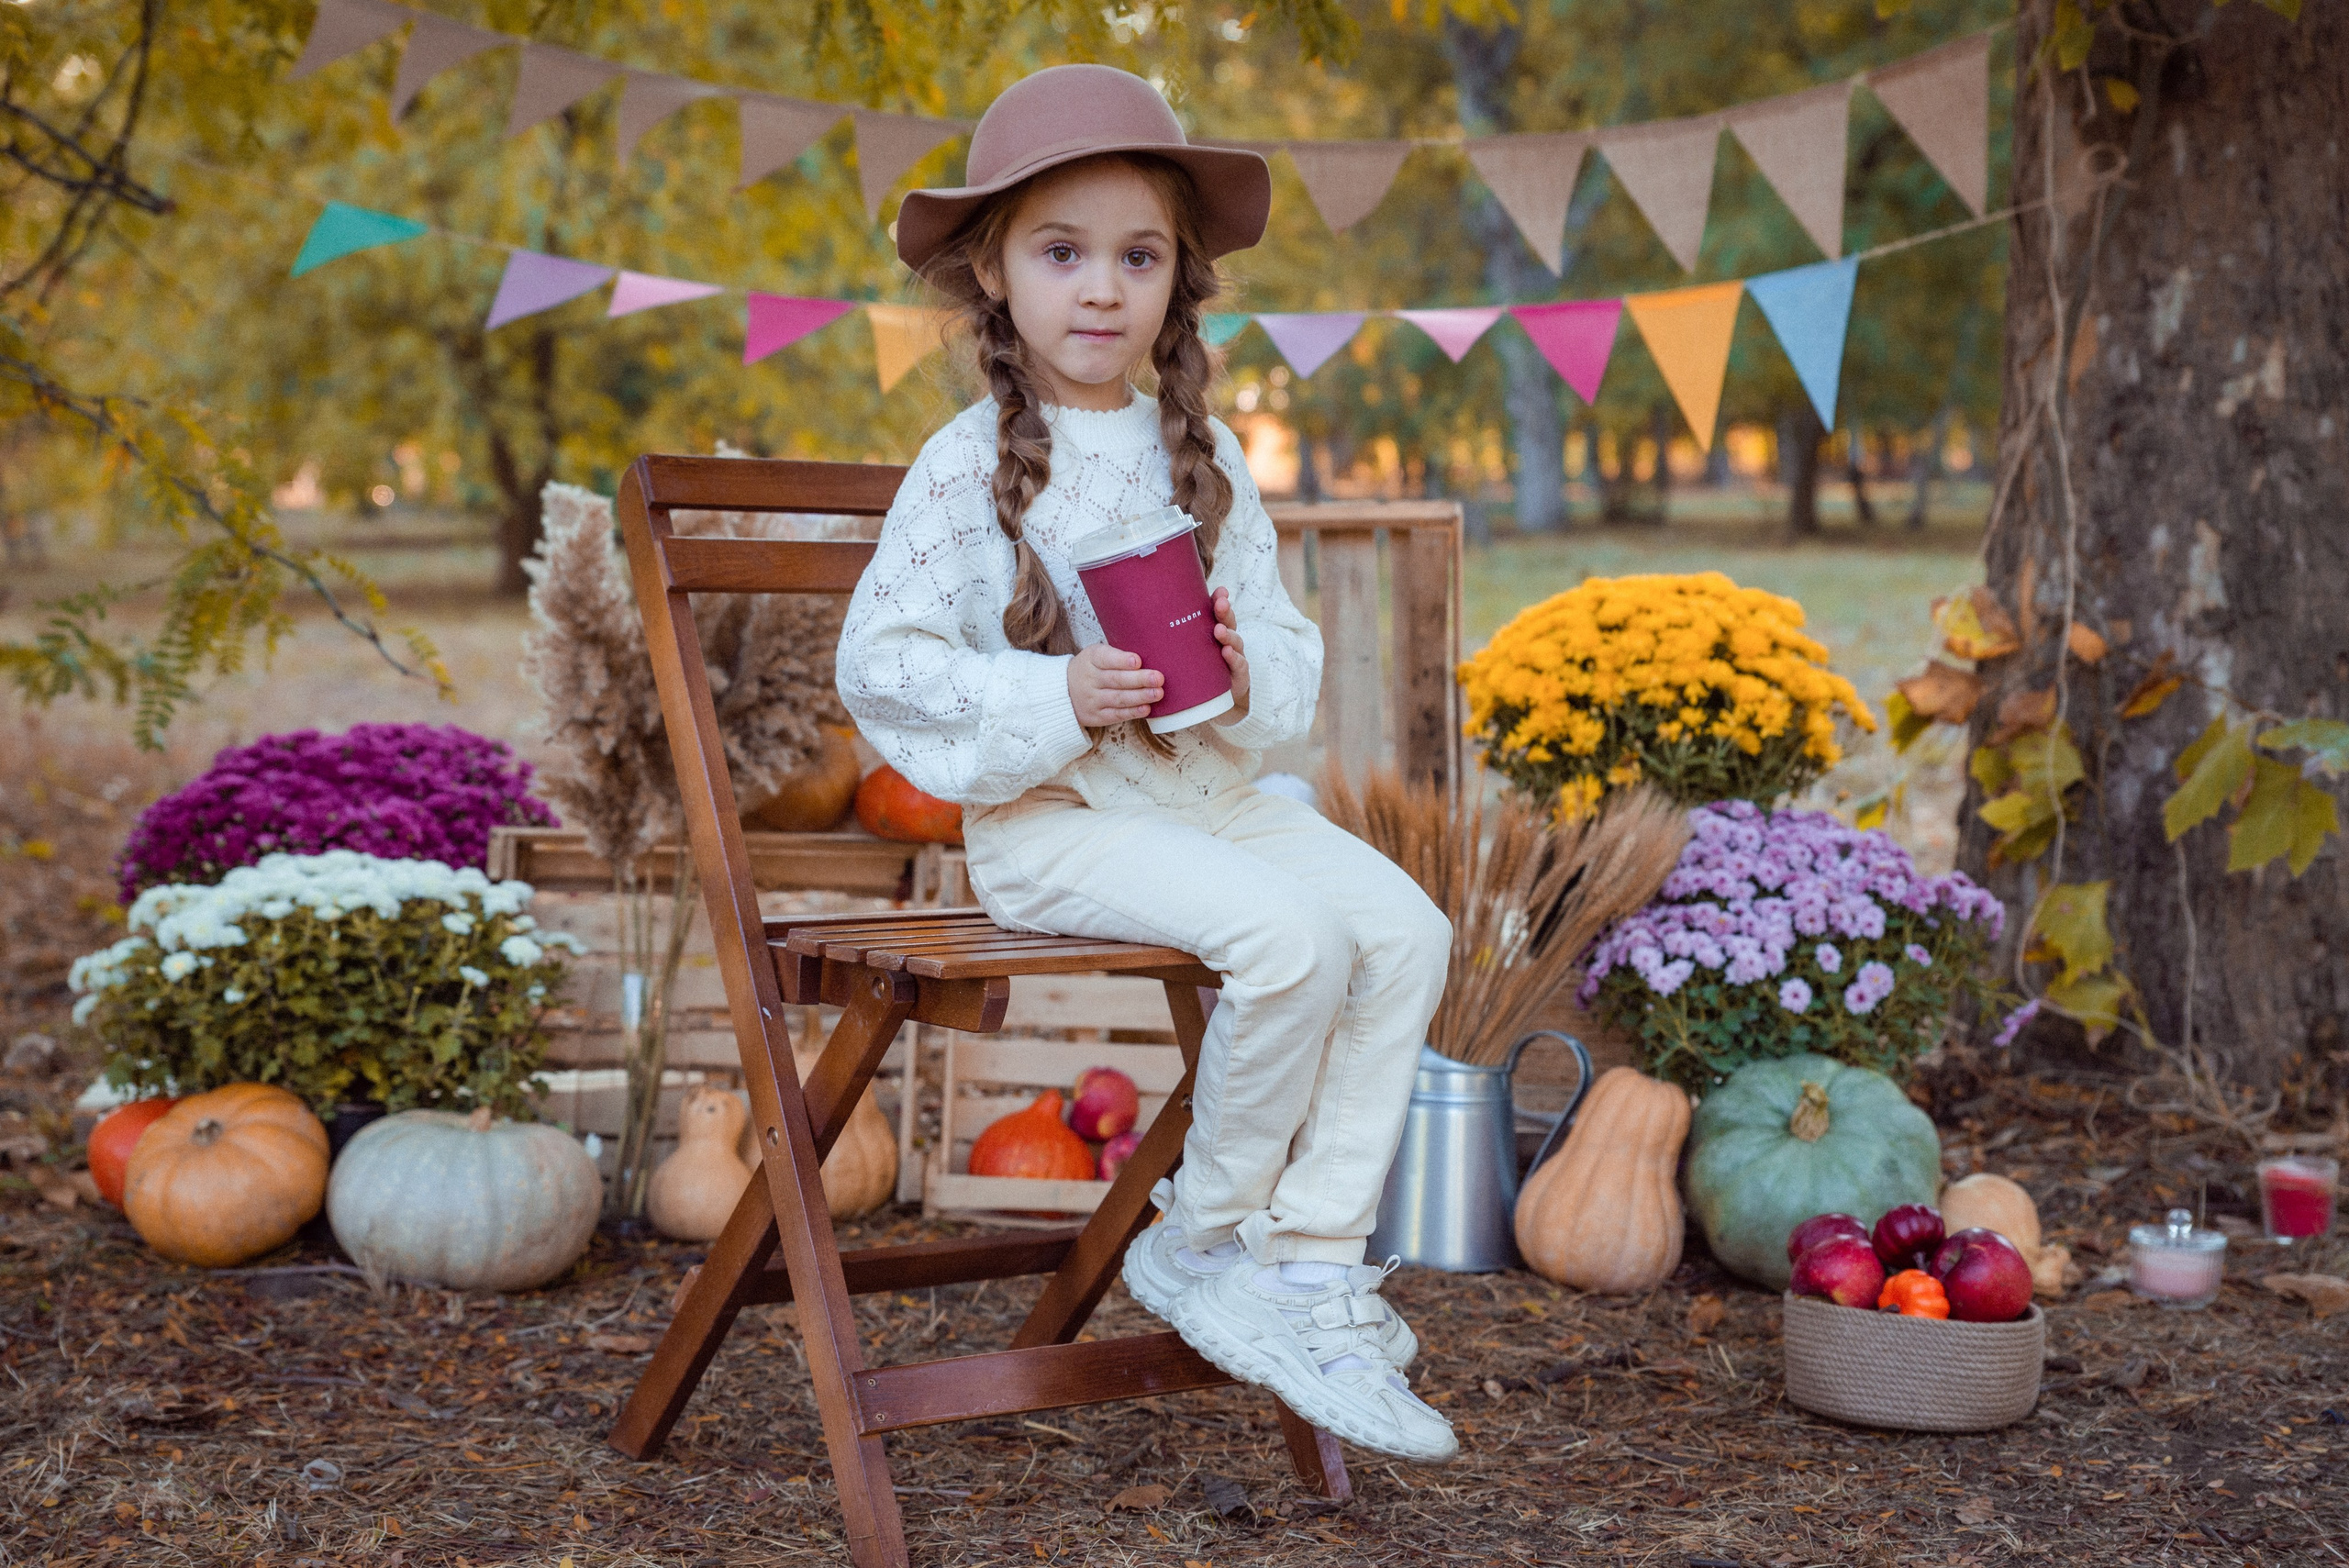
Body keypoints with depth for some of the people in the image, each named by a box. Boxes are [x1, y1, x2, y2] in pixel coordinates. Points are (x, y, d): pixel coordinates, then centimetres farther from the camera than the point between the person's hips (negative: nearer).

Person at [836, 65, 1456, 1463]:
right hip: (1055, 819, -6)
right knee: (1291, 936, -26)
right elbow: (879, 661, -10)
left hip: (1211, 794, 6)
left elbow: (1291, 652, 13)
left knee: (1404, 926, -13)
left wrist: (1249, 665, -12)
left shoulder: (1205, 453, 9)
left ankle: (1309, 1268, -6)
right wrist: (1058, 701, -21)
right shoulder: (971, 466, -7)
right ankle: (1203, 1238, -4)